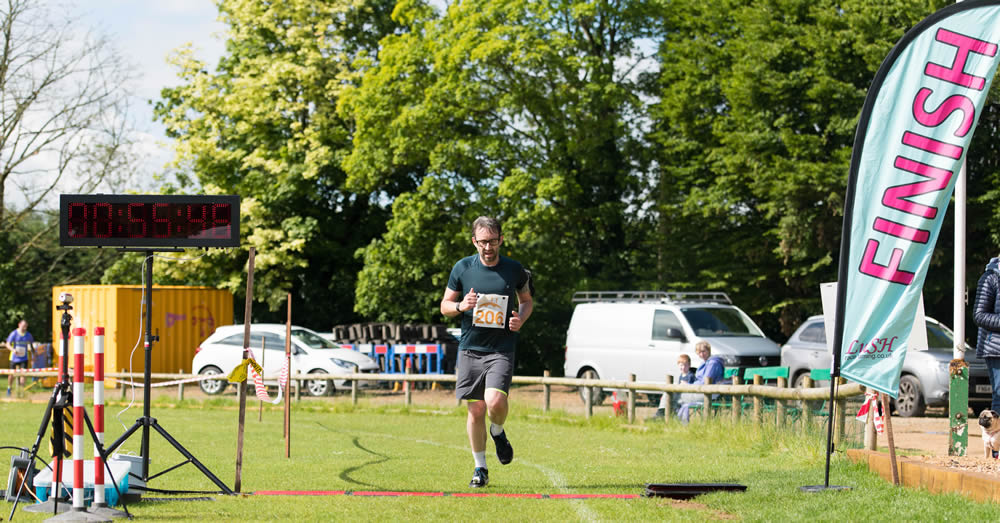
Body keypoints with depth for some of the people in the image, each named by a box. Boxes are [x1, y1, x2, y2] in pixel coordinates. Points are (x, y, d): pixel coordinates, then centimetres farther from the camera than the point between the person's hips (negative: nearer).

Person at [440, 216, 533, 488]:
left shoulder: (514, 270, 0)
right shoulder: (462, 268, 1)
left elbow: (527, 300, 17)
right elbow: (445, 305, 9)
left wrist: (521, 318, -5)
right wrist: (461, 306, -13)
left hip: (501, 350, -1)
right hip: (470, 348, 1)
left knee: (495, 402, -21)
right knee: (476, 409, 1)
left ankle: (498, 432, 14)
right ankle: (480, 468, 17)